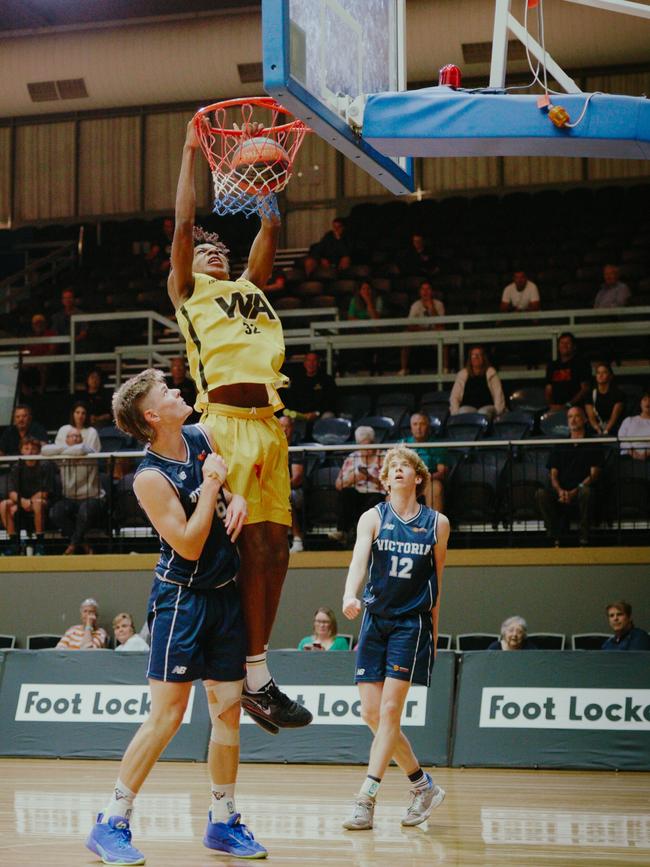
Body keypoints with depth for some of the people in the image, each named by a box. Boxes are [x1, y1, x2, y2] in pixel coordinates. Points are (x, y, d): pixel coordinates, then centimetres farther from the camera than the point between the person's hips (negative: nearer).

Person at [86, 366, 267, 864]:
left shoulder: (203, 437, 3)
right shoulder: (151, 478, -17)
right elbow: (189, 546, -20)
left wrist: (238, 497, -3)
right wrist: (212, 484, -19)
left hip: (224, 595, 7)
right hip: (181, 597, -7)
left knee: (228, 710, 9)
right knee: (167, 715, -8)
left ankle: (223, 822, 21)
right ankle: (112, 824, 1)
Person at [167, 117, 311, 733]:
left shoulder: (250, 286, 28)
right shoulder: (187, 290, 14)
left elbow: (270, 227, 26)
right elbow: (183, 225, 5)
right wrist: (190, 150, 8)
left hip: (268, 423, 6)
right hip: (227, 420, -6)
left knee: (275, 545, 2)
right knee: (254, 544, -12)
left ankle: (252, 668, 8)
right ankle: (257, 679, -10)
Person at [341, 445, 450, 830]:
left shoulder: (437, 523, 3)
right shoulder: (373, 517, 2)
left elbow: (437, 582, 10)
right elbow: (359, 560, -15)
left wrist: (433, 631, 11)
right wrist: (350, 597, -34)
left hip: (412, 623, -2)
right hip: (375, 620, 2)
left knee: (389, 711, -10)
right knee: (371, 714, 0)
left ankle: (365, 801, -10)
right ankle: (424, 785, 18)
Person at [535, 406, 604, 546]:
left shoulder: (592, 446, 10)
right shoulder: (559, 447, 19)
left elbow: (594, 474, 0)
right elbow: (553, 475, 12)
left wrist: (574, 492, -13)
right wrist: (560, 491, -11)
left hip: (581, 490, -3)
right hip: (561, 492, 3)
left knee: (586, 491, -38)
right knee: (541, 494, -28)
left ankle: (584, 538, -28)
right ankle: (555, 538, -25)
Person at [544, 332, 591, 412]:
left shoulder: (582, 364, 4)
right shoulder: (552, 366, 19)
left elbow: (585, 389, -3)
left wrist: (567, 405, -11)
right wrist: (550, 405, -1)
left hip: (574, 408, -3)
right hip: (555, 409, 3)